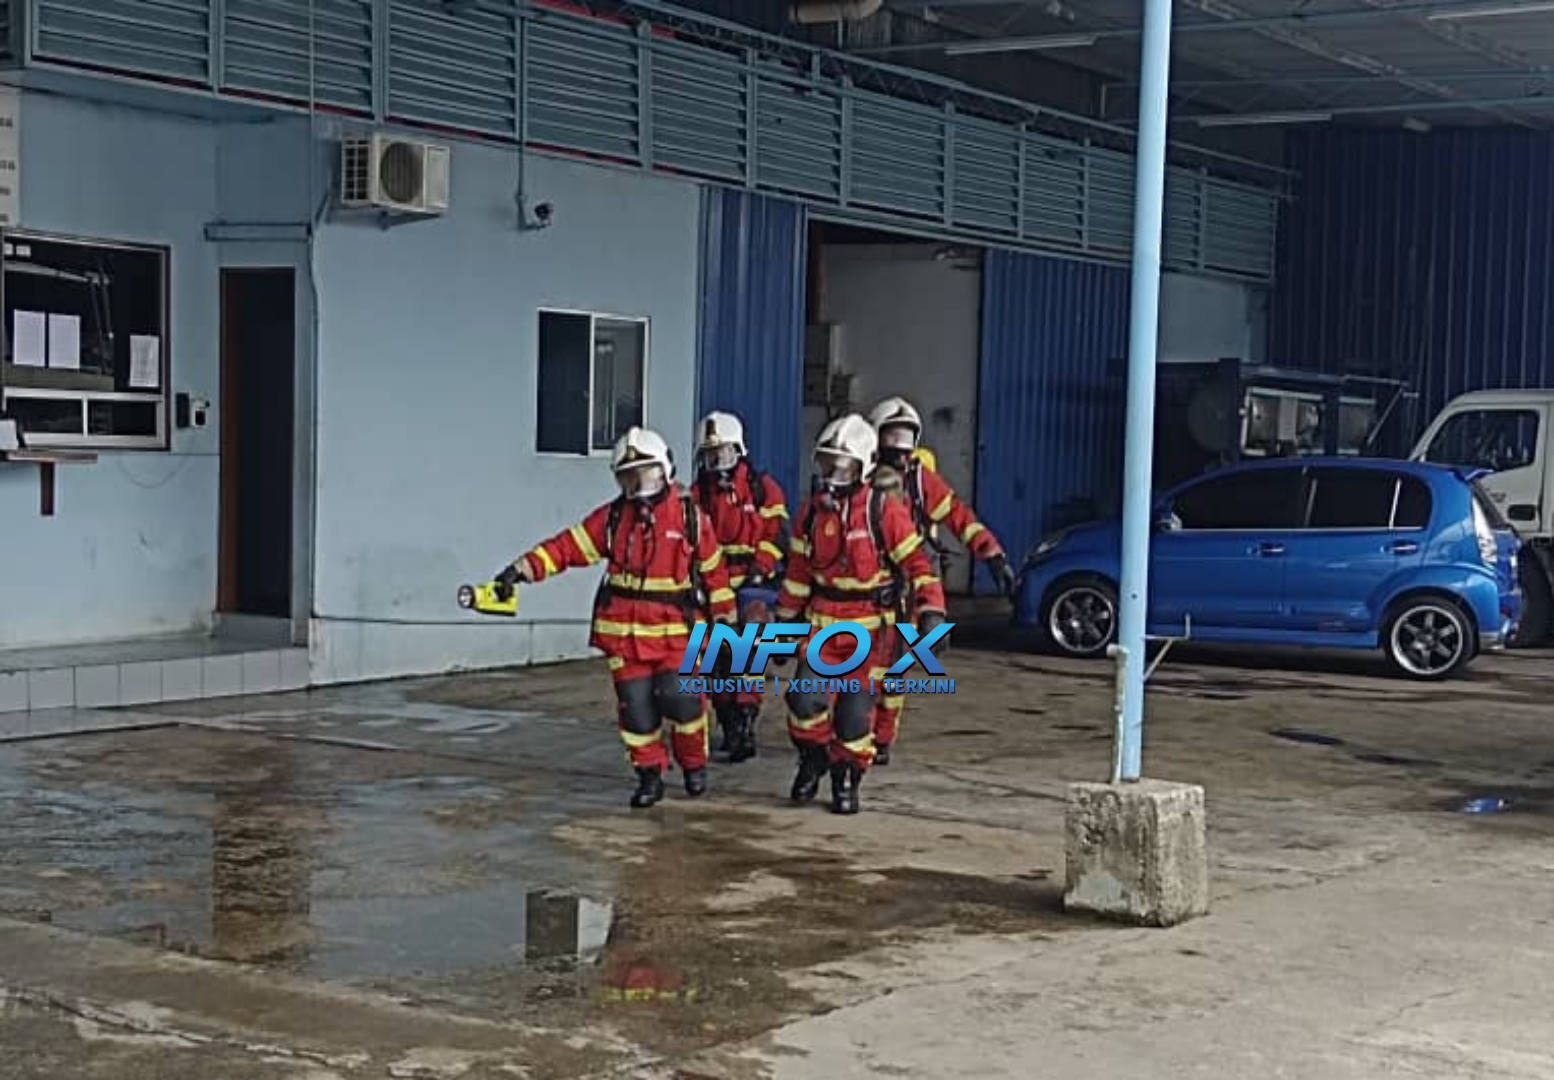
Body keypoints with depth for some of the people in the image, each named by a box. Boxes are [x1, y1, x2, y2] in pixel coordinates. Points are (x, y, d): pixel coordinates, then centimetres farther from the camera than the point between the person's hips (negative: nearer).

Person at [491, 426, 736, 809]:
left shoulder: (690, 517, 1)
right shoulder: (612, 518, 4)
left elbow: (713, 569, 8)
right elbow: (568, 546, -3)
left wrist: (726, 617, 12)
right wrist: (522, 569, -16)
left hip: (675, 629, -2)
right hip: (624, 630, 2)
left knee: (680, 698, -12)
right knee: (635, 705, 1)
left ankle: (694, 763, 13)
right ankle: (650, 774, 17)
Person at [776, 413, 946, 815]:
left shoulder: (883, 511, -10)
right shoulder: (812, 510, 5)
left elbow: (916, 563, -10)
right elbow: (798, 570, 14)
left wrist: (931, 612, -20)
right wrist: (785, 620, 15)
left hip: (871, 626, -3)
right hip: (823, 622, 3)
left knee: (854, 711, -2)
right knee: (805, 698, -11)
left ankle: (847, 781, 18)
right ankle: (813, 759, 16)